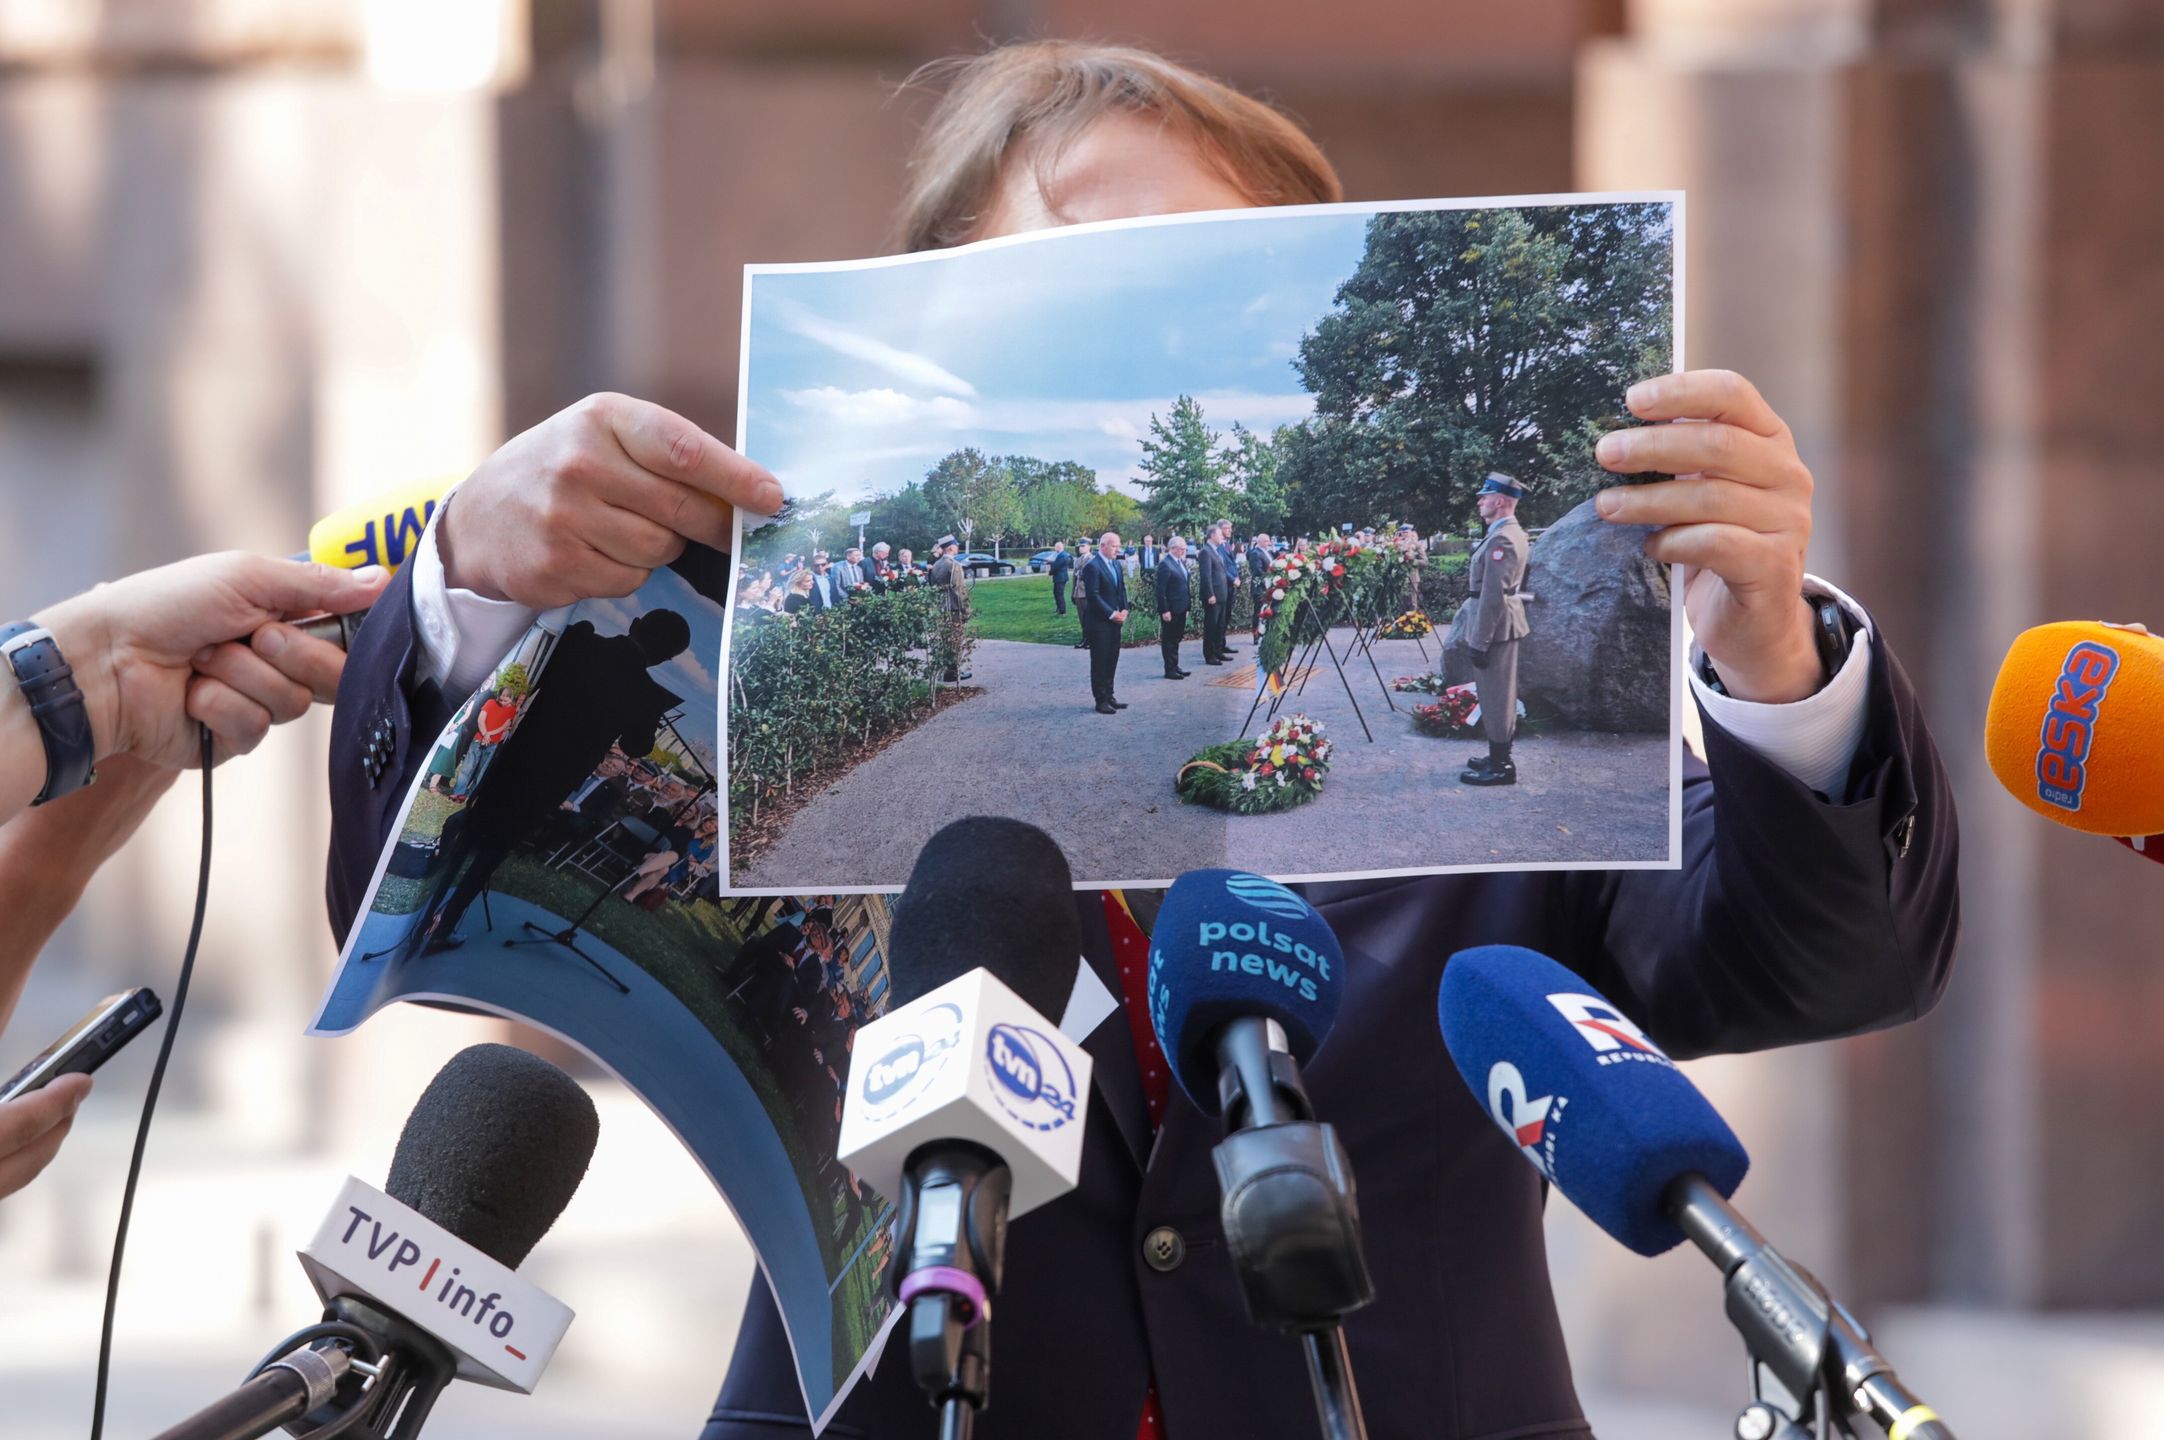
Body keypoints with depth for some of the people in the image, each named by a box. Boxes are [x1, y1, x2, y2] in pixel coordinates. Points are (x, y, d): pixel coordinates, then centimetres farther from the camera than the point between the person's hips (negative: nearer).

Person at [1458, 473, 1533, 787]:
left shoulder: (1502, 540, -21)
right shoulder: (1512, 534, 13)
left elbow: (1493, 595, -23)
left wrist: (1480, 642, -21)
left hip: (1495, 628, -10)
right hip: (1504, 627, 10)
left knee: (1495, 696, -4)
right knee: (1499, 695, 18)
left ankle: (1500, 767, 0)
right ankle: (1498, 757, 27)